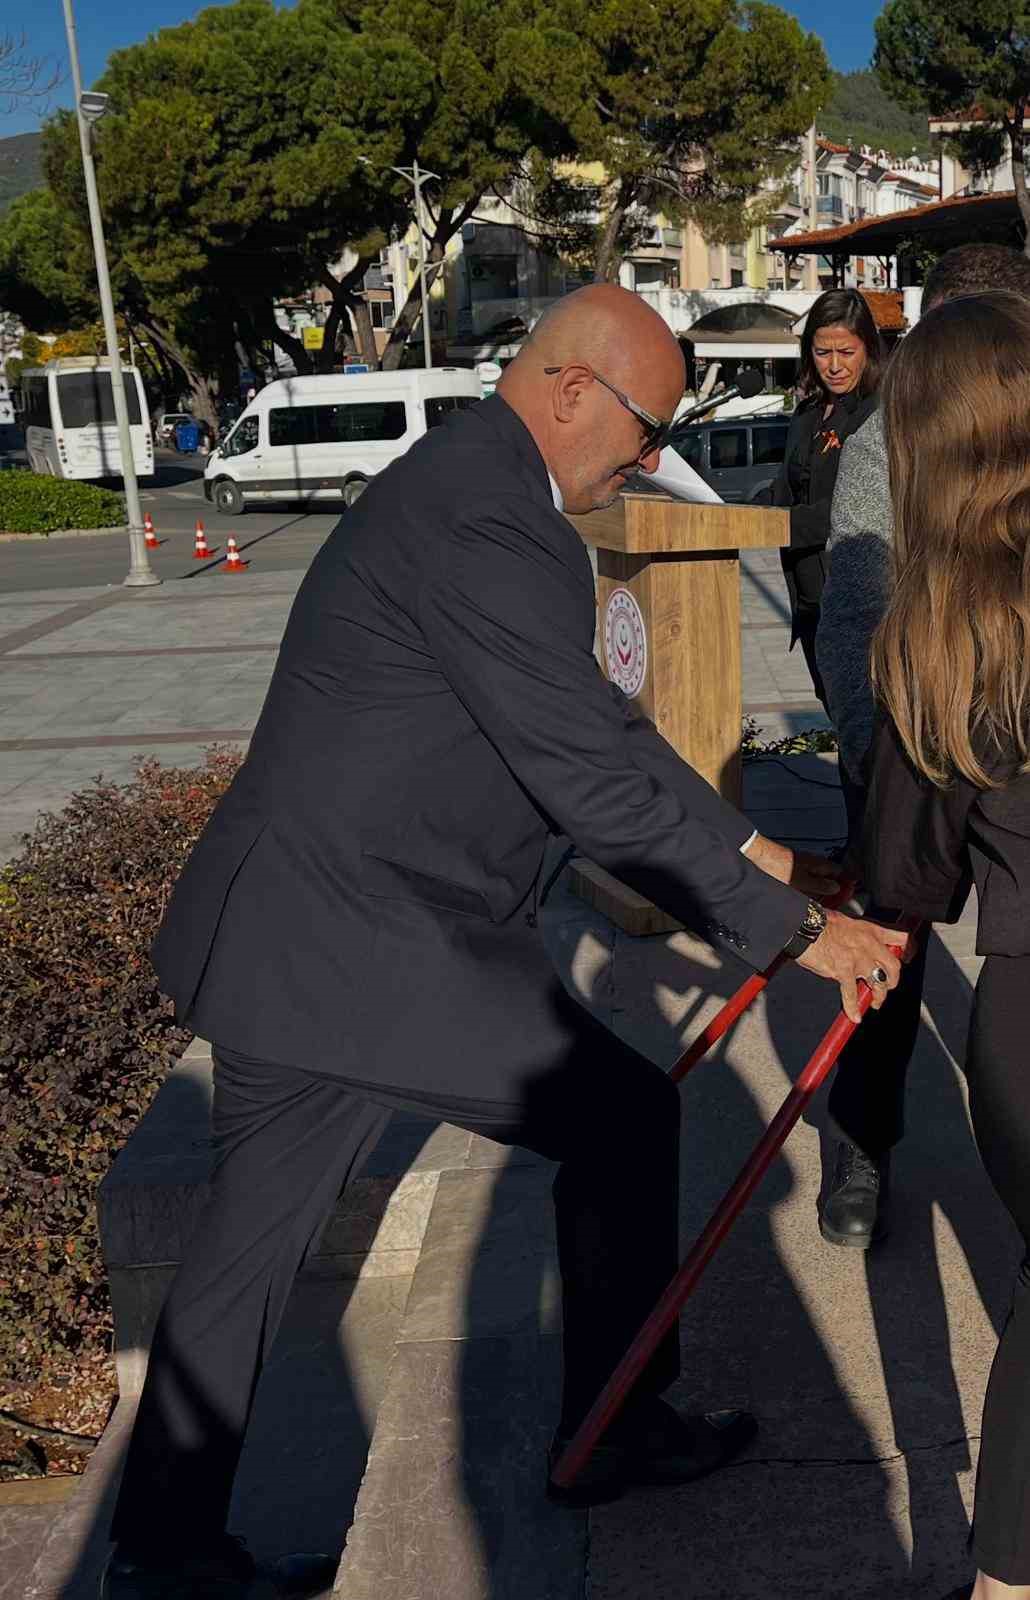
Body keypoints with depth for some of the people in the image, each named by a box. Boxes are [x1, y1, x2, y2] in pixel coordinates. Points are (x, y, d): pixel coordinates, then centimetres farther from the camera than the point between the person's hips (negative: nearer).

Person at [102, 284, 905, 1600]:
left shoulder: (472, 491, 15)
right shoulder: (485, 523, -20)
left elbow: (598, 725, 19)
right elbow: (597, 784, -22)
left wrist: (761, 854, 19)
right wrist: (800, 935, -12)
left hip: (288, 941, 10)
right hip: (363, 954, -10)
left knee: (247, 1243, 17)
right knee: (622, 1117, 8)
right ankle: (611, 1433, 28)